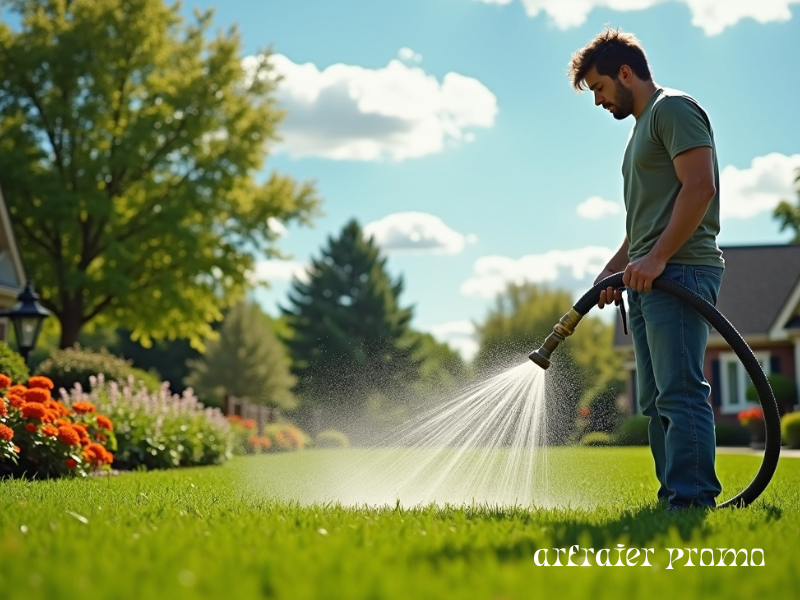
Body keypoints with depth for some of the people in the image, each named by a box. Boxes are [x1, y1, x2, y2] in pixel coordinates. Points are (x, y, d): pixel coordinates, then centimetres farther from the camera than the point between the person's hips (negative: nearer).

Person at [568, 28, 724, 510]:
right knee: (656, 401, 7)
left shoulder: (674, 109, -4)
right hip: (649, 280, 10)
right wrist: (615, 269, 22)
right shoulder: (642, 126, 26)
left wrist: (657, 258, -22)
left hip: (680, 272, -10)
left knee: (680, 392, -16)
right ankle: (675, 497, 10)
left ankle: (692, 500, -17)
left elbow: (700, 186, -17)